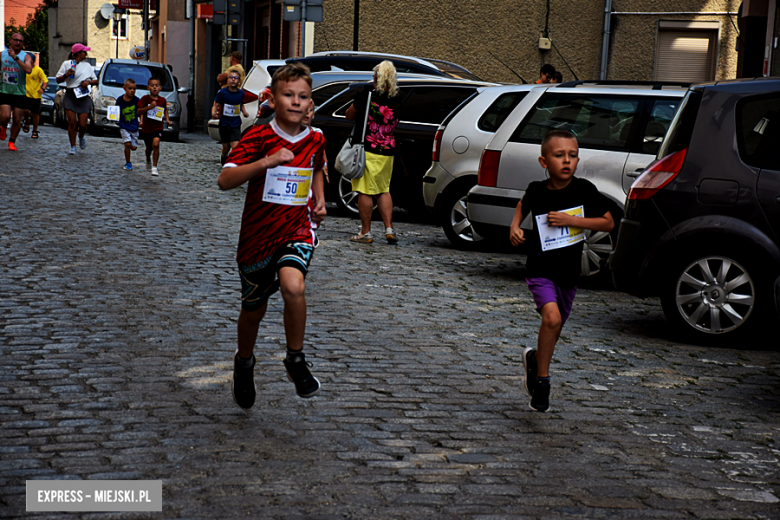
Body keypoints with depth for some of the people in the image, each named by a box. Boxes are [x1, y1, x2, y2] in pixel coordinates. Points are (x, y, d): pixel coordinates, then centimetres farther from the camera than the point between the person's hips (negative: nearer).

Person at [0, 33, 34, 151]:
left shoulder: (26, 56, -3)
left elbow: (28, 70, -23)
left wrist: (15, 57, -26)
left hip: (20, 93, 0)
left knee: (17, 120, 3)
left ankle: (12, 142, 23)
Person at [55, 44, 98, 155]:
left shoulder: (87, 65, 15)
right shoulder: (66, 64, 7)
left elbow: (96, 81, 17)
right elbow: (58, 80, 7)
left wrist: (88, 82, -4)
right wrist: (66, 75, -12)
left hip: (83, 96, 2)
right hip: (70, 95, -2)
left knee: (82, 124, -6)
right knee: (72, 121, -11)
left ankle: (81, 137, 29)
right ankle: (73, 147, 2)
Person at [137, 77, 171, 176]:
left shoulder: (162, 100, 2)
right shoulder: (145, 98, -6)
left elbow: (165, 110, 21)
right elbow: (139, 112, -11)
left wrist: (167, 120, 8)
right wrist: (150, 107, -23)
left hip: (158, 127, 0)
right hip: (146, 127, 0)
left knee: (155, 144, -24)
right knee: (149, 147, 16)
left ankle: (154, 167, -17)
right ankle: (148, 159, 52)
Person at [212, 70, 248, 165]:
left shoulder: (241, 93, 1)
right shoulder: (222, 93, -8)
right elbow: (216, 105, -5)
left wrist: (244, 112, 0)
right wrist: (213, 112, -24)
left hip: (236, 125, 1)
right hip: (224, 124, -1)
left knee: (235, 147, -15)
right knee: (226, 147, 11)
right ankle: (224, 158, 43)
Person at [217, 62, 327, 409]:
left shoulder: (315, 140, 2)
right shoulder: (258, 137, -11)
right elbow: (225, 180, -22)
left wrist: (319, 199, 9)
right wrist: (265, 162, -33)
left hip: (298, 230, 1)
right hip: (258, 234, -1)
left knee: (293, 286, -29)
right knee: (254, 309, 14)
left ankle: (296, 360, -8)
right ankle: (244, 362, 44)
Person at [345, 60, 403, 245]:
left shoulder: (366, 96, -10)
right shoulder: (397, 101, 2)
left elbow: (349, 116, 2)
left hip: (367, 151, -4)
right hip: (387, 152, 4)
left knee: (365, 192, 2)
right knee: (383, 190, 16)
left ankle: (365, 232, 5)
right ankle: (389, 229, 8)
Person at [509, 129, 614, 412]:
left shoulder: (584, 190, -9)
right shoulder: (537, 190, -6)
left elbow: (608, 222, -7)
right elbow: (524, 204, 18)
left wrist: (570, 220, -17)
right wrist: (515, 226, 0)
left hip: (569, 272, 2)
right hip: (540, 270, -2)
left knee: (555, 327, 16)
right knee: (552, 318, -23)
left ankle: (534, 358, 47)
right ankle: (542, 379, -7)